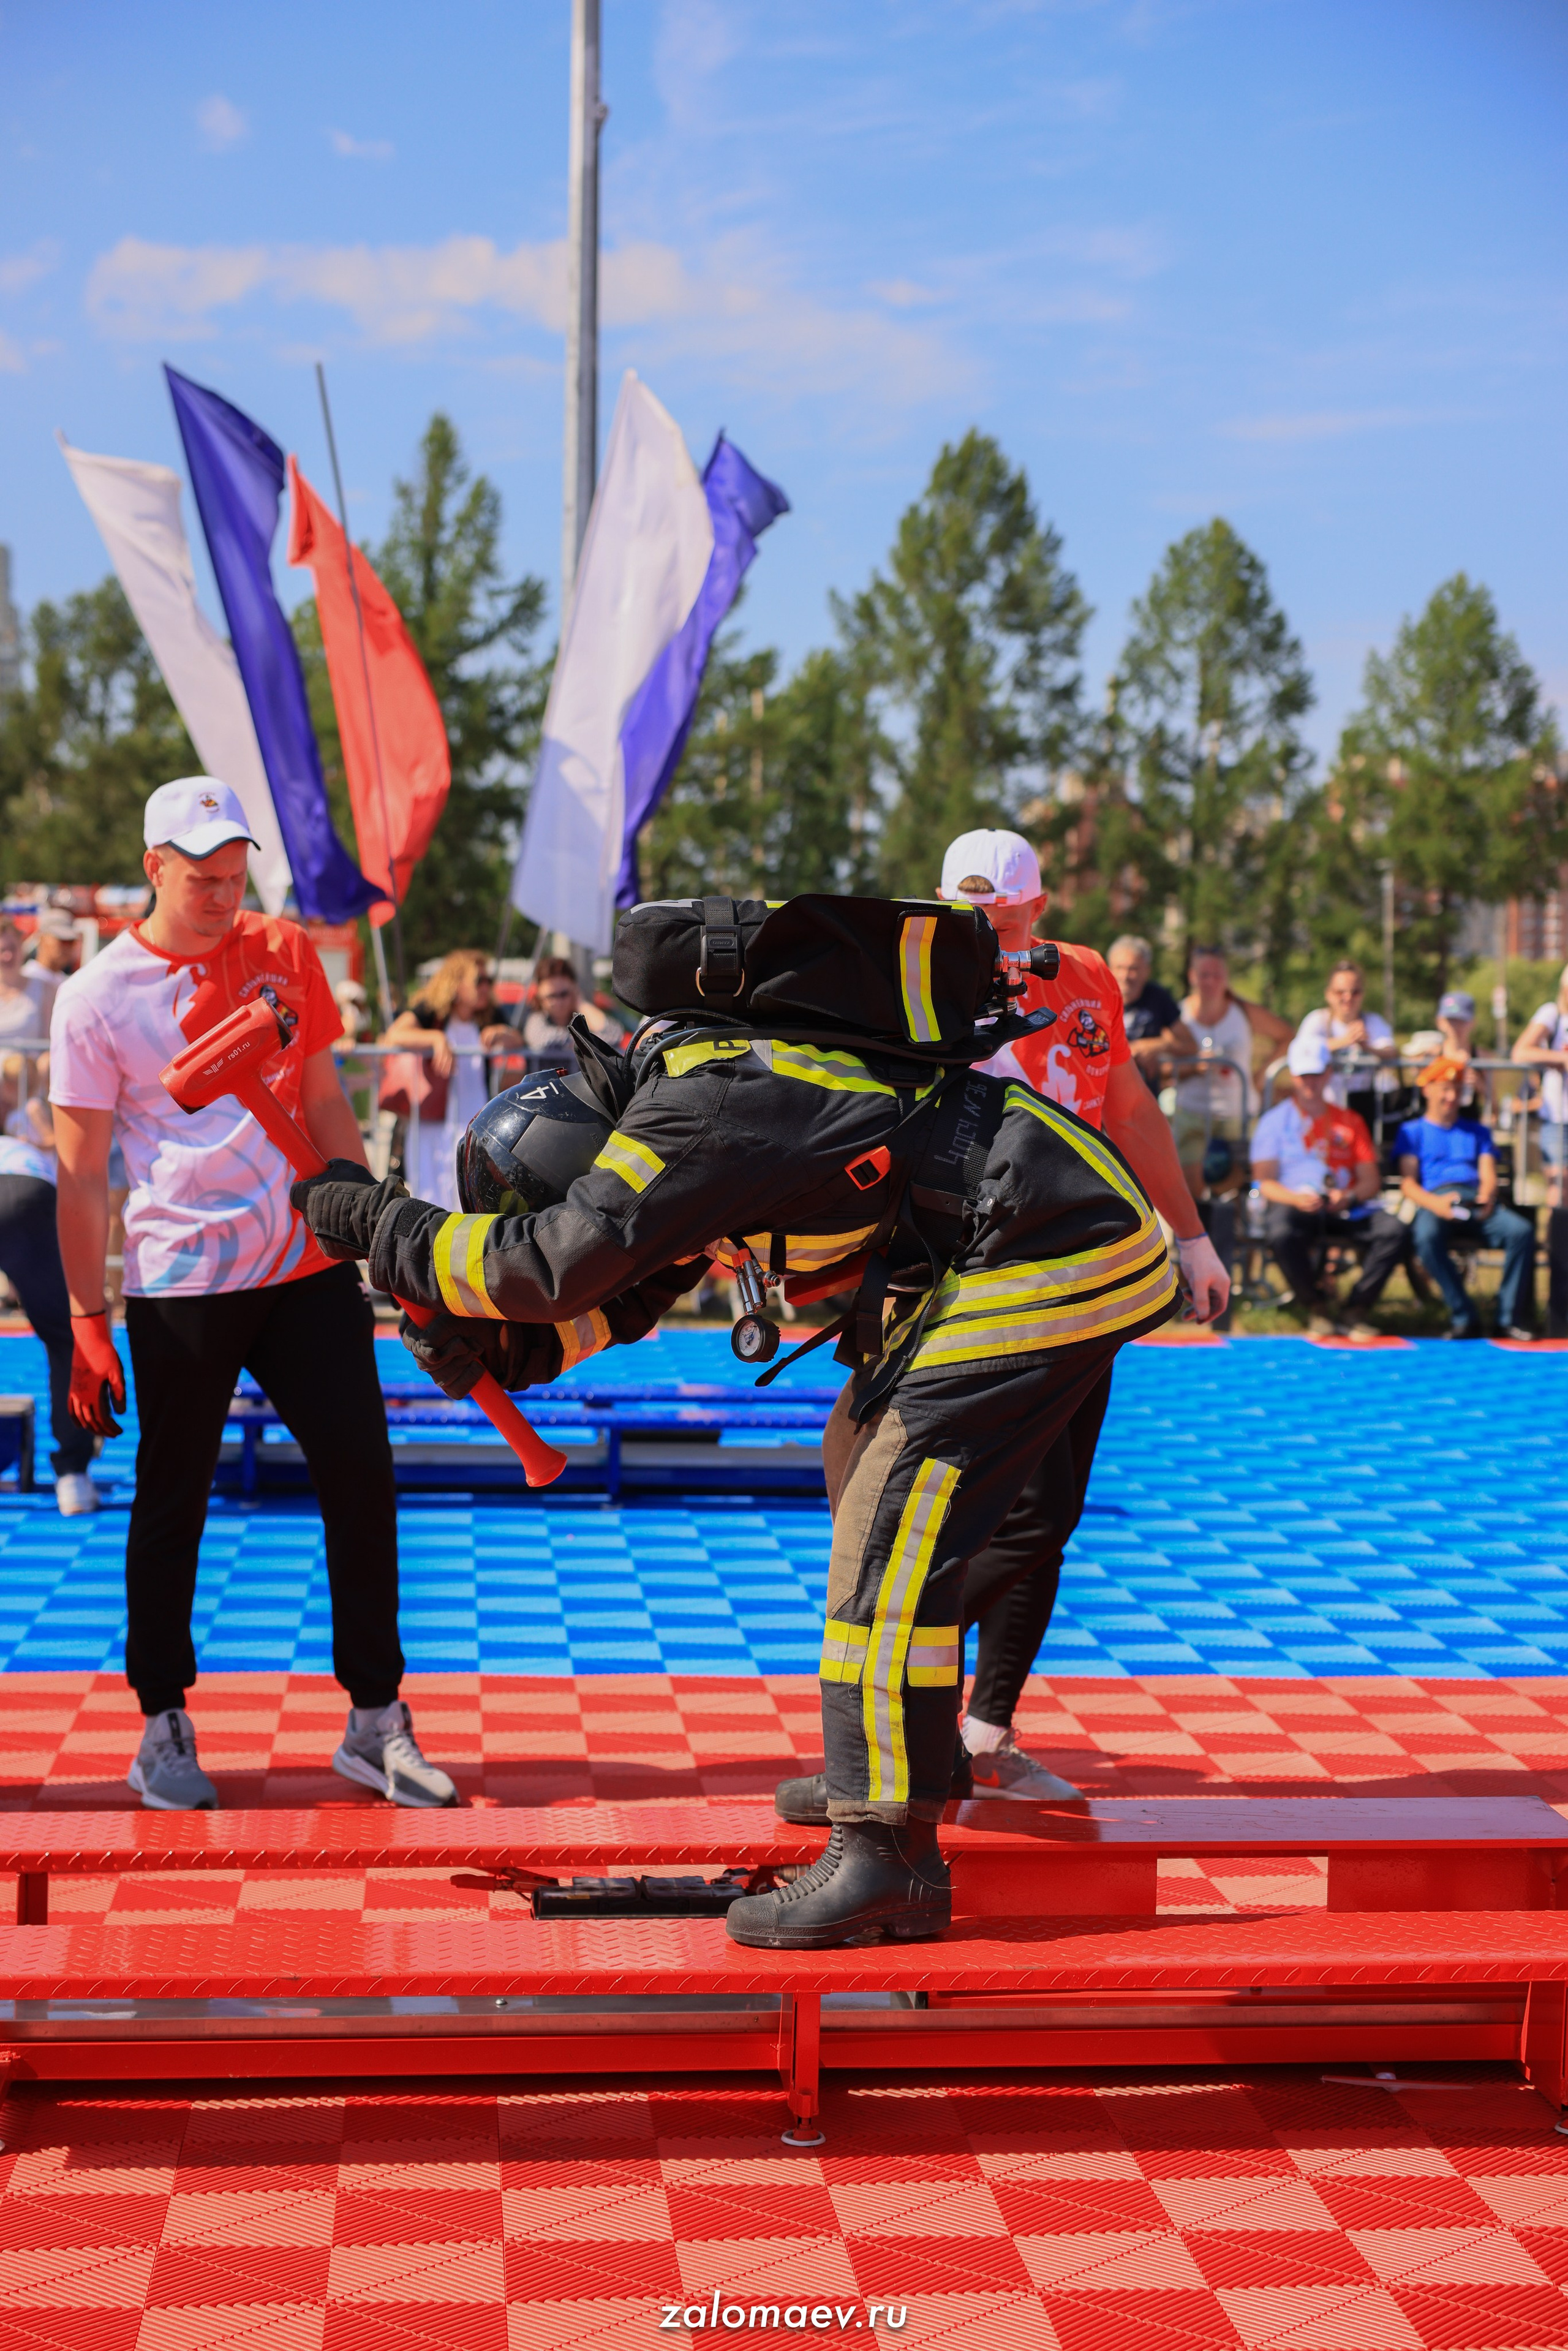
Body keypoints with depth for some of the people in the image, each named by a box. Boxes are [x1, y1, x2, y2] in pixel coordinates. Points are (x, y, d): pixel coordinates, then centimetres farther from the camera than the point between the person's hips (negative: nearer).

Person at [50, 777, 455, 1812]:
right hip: (182, 1282, -3)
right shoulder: (99, 997, -3)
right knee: (172, 1504, 5)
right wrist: (88, 1321, -5)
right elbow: (82, 1175, -2)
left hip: (309, 1266, 4)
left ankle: (376, 1722, 13)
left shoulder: (285, 954, 8)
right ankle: (164, 1727, 21)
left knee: (363, 1482, 2)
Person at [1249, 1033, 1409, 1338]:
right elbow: (1264, 1182, 3)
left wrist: (1349, 1196, -11)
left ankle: (1358, 1309, -16)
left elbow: (1370, 1181, 13)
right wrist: (1297, 1198, -19)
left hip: (1347, 1207, 3)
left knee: (1394, 1231, -26)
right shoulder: (1275, 1121, 14)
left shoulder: (1350, 1121, 22)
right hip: (1293, 1204, -3)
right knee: (1281, 1233, -39)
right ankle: (1314, 1308, -17)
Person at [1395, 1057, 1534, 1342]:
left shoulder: (1477, 1131, 32)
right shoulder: (1413, 1131, 21)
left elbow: (1489, 1175, 17)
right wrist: (1434, 1203, -14)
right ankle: (1465, 1319, -33)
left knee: (1522, 1230, -30)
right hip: (1435, 1199, -3)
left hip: (1477, 1199, 3)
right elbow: (1407, 1183, 8)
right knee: (1426, 1237, -40)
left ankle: (1508, 1318, -23)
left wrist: (1488, 1195, -9)